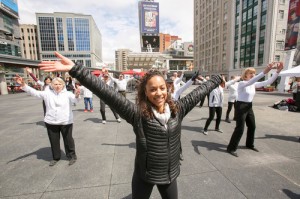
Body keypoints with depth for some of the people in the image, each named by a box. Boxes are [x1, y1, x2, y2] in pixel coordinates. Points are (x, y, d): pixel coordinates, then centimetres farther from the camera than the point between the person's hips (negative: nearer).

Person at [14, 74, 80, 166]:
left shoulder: (67, 94, -8)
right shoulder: (47, 93, 3)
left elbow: (75, 100, -25)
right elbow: (34, 92, 0)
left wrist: (76, 95, -49)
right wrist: (23, 84, -14)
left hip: (66, 122, -3)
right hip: (51, 122, 4)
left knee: (68, 139, 10)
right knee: (54, 141, 18)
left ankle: (72, 156, 29)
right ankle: (56, 157, 38)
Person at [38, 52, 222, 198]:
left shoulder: (177, 109, -10)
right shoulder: (138, 114, -23)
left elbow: (197, 93, 1)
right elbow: (109, 94, -31)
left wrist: (217, 80, 14)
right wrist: (75, 69, -35)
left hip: (170, 174, 3)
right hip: (145, 175, -3)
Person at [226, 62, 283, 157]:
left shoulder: (254, 84, 7)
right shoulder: (242, 83, -15)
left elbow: (268, 82, 2)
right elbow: (250, 82, -36)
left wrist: (278, 71, -9)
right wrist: (264, 72, -45)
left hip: (249, 107, 9)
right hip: (241, 107, -8)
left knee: (252, 126, 18)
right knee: (240, 128, -9)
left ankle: (249, 144, 40)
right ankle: (231, 148, 2)